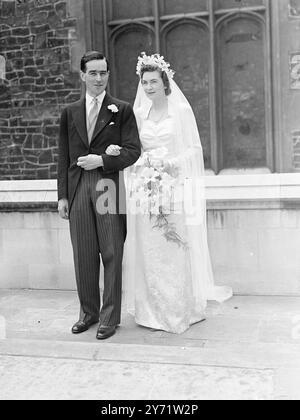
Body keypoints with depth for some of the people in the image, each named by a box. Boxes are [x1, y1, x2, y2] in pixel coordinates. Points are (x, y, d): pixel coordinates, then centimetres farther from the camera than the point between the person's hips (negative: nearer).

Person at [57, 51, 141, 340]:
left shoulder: (122, 110, 5)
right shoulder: (70, 112, 14)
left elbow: (133, 150, -1)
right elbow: (64, 156, 13)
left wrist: (102, 160, -13)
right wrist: (62, 195, 7)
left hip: (110, 187, -3)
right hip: (78, 189, 3)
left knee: (112, 254, 2)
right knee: (84, 256, 8)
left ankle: (110, 316, 13)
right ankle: (88, 312, 23)